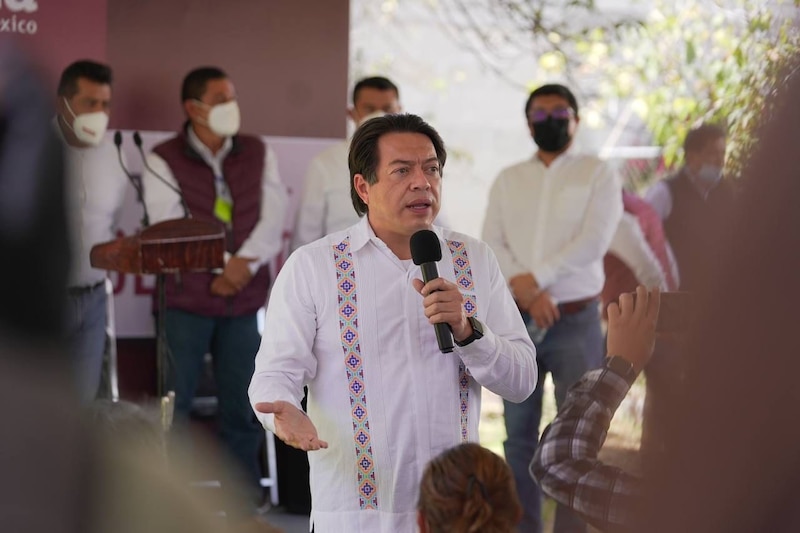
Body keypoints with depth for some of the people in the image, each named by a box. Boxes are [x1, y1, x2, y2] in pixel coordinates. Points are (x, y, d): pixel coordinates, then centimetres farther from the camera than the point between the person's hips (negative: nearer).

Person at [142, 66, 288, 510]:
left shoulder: (258, 153, 9)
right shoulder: (163, 161, -2)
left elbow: (273, 214, 0)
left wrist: (246, 261, -14)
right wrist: (218, 268, -14)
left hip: (245, 297, 3)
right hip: (185, 298, -3)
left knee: (241, 405, 7)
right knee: (174, 403, -1)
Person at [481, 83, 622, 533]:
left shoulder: (598, 174, 2)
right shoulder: (508, 180, 12)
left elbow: (592, 243, -11)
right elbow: (491, 244, 1)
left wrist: (534, 278, -16)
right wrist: (525, 291, -15)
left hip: (576, 322, -3)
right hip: (517, 322, 4)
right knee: (520, 433, 8)